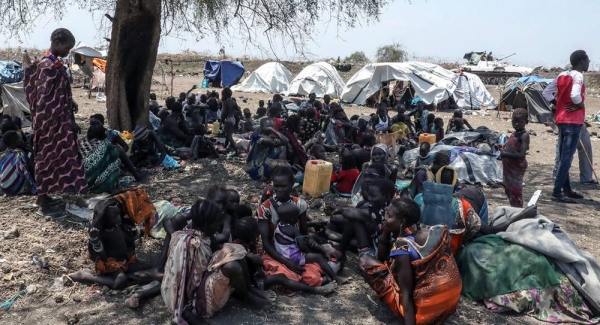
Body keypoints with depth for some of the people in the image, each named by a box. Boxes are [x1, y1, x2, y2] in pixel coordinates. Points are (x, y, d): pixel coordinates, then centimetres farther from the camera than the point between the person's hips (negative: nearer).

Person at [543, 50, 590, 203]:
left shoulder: (562, 75, 11)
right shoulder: (578, 76, -12)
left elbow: (546, 93, 10)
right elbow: (575, 95, -29)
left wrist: (559, 104, 7)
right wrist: (580, 105, -11)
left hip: (561, 119, 9)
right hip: (573, 121, -9)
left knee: (563, 155, 14)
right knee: (567, 157, -9)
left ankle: (566, 189, 24)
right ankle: (557, 192, -10)